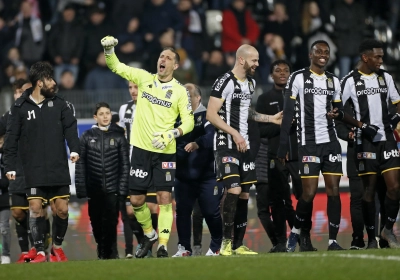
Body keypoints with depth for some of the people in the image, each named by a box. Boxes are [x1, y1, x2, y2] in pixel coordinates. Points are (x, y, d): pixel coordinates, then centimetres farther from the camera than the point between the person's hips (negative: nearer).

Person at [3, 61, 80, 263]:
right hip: (33, 169, -2)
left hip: (59, 169, 2)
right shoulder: (20, 107, 0)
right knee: (36, 208, -8)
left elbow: (70, 126, 0)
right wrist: (10, 166, -3)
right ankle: (40, 252, 0)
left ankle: (57, 246, 21)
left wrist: (74, 148, -17)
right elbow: (11, 138, 2)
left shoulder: (58, 104, 7)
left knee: (62, 209, 1)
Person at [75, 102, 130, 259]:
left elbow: (125, 164, 3)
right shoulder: (87, 137, 6)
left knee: (111, 221, -7)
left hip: (112, 188, -1)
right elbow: (80, 165, 3)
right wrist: (81, 189, -3)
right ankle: (101, 249, 25)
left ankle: (109, 251, 6)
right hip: (94, 188, 1)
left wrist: (122, 188, -5)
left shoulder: (118, 136, 5)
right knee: (96, 221, 7)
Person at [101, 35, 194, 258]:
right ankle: (149, 235, 28)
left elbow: (189, 122, -3)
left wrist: (171, 135, -19)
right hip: (141, 148, 2)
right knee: (136, 200, 5)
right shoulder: (144, 78, 5)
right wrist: (109, 49, -12)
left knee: (165, 198, -8)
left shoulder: (180, 91, -2)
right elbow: (116, 66, 7)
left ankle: (163, 244, -5)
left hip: (165, 152, -2)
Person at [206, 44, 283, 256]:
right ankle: (226, 241, -12)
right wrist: (234, 133, -23)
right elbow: (211, 115, -17)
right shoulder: (225, 83, -14)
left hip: (243, 145, 9)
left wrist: (270, 118, 19)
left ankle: (239, 245, 12)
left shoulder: (250, 83, 14)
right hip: (226, 144, -9)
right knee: (234, 189, -19)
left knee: (244, 194, 7)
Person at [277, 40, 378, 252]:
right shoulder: (298, 78, -2)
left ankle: (333, 240, -2)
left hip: (330, 142, 5)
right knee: (309, 192, -8)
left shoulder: (333, 81, 13)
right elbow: (288, 114, -4)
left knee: (333, 190, -3)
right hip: (308, 144, -4)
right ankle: (298, 231, 16)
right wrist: (283, 146, -8)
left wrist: (361, 125, 8)